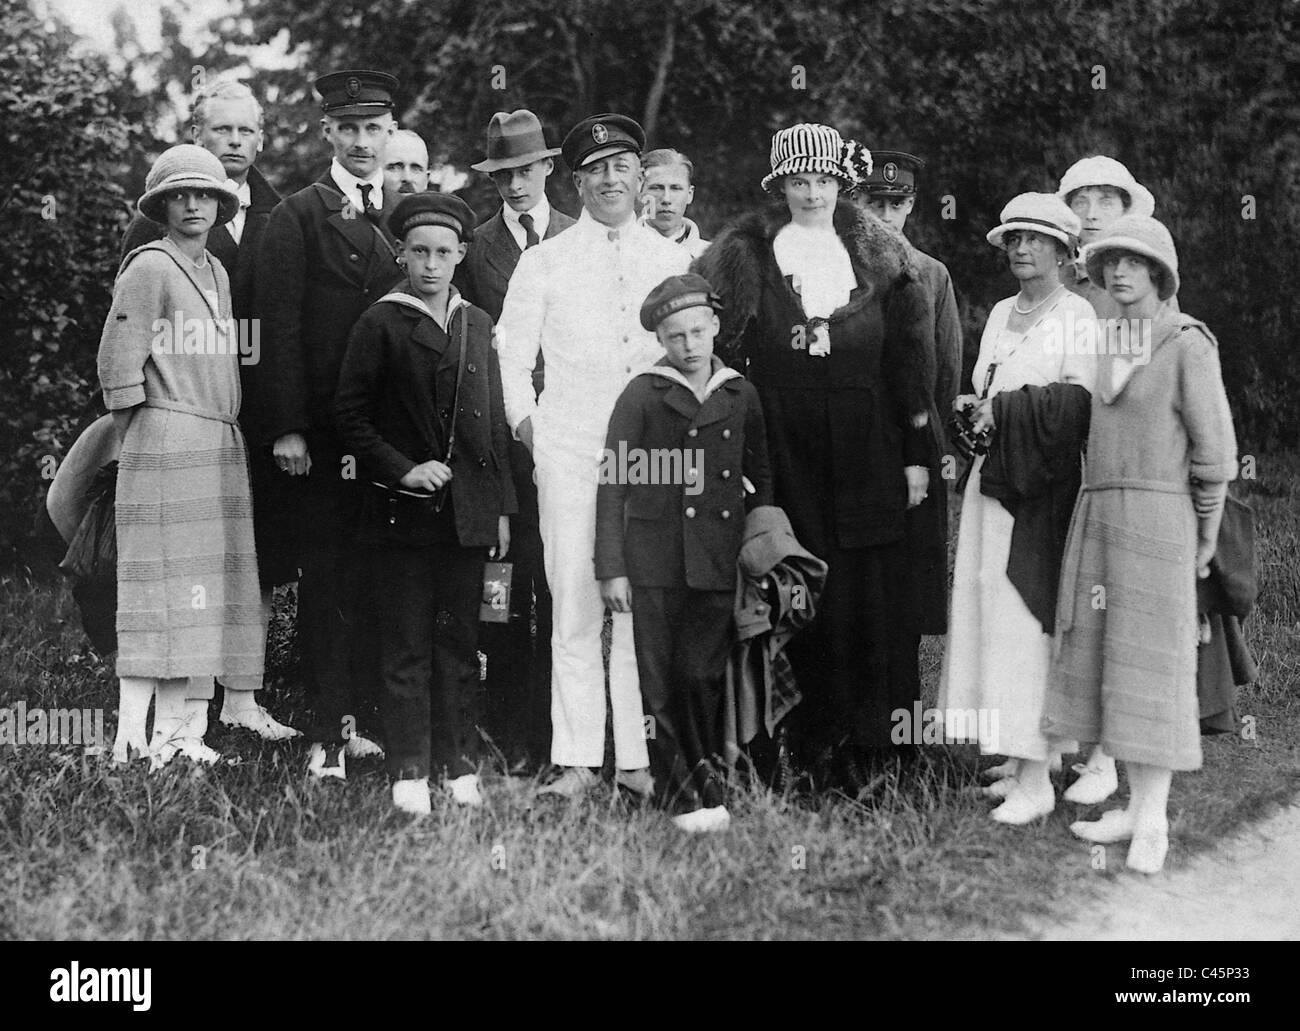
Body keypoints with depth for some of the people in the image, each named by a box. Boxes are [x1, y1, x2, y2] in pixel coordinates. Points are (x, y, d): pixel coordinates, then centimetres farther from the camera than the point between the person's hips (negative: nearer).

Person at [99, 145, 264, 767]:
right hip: (167, 442, -8)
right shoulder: (149, 267, -6)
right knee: (161, 591, -10)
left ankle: (175, 733, 9)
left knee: (211, 593, 5)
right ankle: (132, 739, -9)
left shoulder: (217, 273, 18)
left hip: (223, 449, 8)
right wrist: (143, 441, -2)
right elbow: (117, 367, -9)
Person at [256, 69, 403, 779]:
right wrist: (285, 428, -10)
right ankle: (328, 733, 2)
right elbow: (280, 328, -3)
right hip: (320, 428, -3)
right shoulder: (298, 217, 2)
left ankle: (358, 716, 12)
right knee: (325, 574, 0)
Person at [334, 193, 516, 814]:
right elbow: (349, 414, -1)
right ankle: (409, 774, 3)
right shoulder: (381, 323, 0)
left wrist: (502, 507, 12)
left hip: (468, 512, 4)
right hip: (404, 508, -4)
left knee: (459, 643, 7)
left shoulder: (477, 325, 13)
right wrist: (401, 470, -10)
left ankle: (460, 768, 12)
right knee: (407, 647, -1)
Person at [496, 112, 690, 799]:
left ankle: (638, 758, 4)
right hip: (570, 451, -1)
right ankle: (575, 761, -1)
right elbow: (511, 354, 10)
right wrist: (526, 423, 1)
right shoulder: (545, 261, 9)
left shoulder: (672, 262, 13)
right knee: (575, 607, -4)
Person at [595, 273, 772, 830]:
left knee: (704, 678, 0)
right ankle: (680, 796, 8)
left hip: (718, 562, 2)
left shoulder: (741, 396, 10)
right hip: (655, 560, -2)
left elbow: (760, 480, 18)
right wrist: (611, 569, -5)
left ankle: (708, 783, 12)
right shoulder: (642, 395, 0)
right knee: (661, 684, 0)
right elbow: (612, 482, -1)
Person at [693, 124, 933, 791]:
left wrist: (917, 454, 4)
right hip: (784, 453, -1)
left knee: (869, 596, -2)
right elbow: (716, 346, 2)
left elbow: (907, 358, 9)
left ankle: (869, 750, 4)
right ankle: (806, 743, 3)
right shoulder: (746, 255, 7)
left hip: (867, 452, 1)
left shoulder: (879, 259, 10)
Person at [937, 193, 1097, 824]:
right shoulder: (1001, 314, 17)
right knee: (990, 608, 5)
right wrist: (976, 410, 2)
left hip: (1044, 486, -7)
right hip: (993, 478, 7)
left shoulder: (1077, 316, -4)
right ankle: (1040, 750, 15)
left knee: (1026, 617, -10)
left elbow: (1079, 399, -15)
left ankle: (1036, 783, -7)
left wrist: (1005, 409, -12)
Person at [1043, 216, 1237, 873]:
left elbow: (1214, 449, -7)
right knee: (1103, 659, 6)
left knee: (1150, 663, -6)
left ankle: (1154, 822, -1)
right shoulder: (1111, 345, 13)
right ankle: (1137, 807, 14)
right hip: (1098, 517, 7)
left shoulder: (1189, 344, -9)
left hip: (1156, 522, -7)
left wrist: (1204, 541, -2)